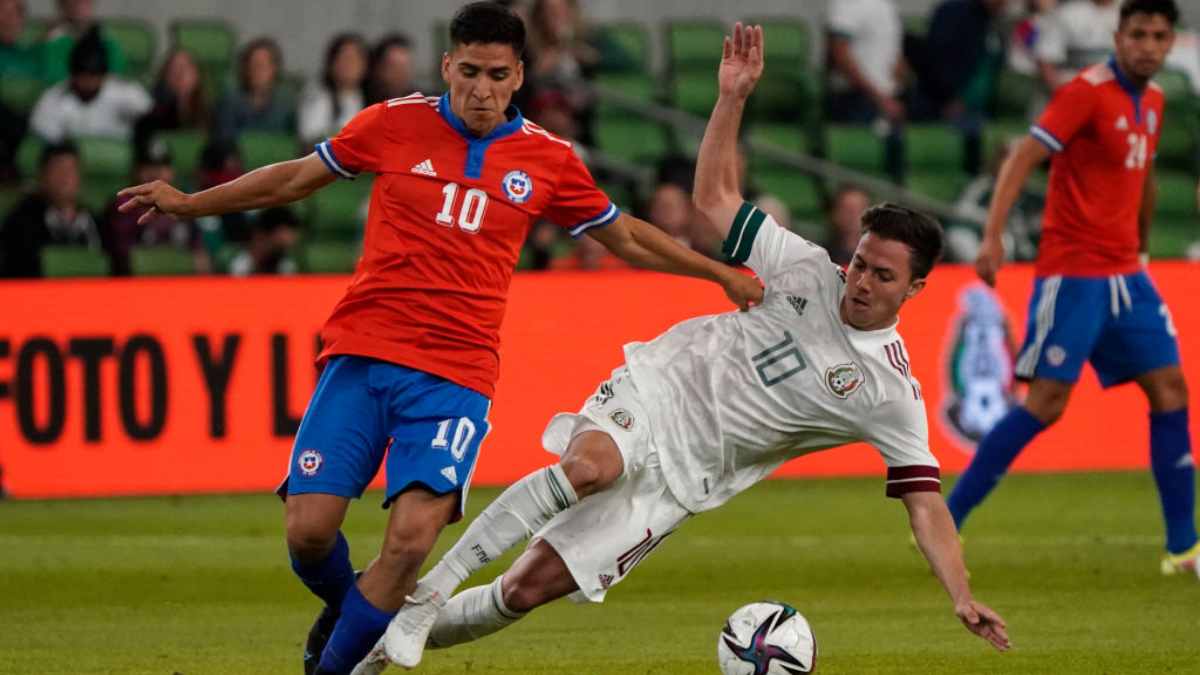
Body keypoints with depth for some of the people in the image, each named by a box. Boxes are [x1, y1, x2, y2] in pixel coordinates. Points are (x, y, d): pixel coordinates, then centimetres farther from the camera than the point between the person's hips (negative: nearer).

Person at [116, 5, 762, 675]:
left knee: (412, 538, -20)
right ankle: (341, 609, 26)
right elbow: (297, 178, 16)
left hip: (455, 374, 0)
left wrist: (724, 275, 19)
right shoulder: (397, 124, 3)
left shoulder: (549, 160, 6)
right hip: (362, 352, 0)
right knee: (310, 528, -10)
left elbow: (625, 236, 20)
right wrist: (188, 203, 15)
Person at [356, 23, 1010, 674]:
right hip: (653, 388, 0)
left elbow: (925, 503, -8)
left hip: (681, 474, 0)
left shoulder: (892, 393, -7)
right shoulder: (807, 270, 0)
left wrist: (963, 598, -20)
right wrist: (733, 98, -6)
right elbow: (714, 198, 7)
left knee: (530, 587, -9)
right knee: (587, 465, -38)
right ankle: (425, 592, -31)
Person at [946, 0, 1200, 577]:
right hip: (1073, 271, -8)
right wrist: (993, 236, -30)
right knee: (1047, 401, -11)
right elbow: (1025, 156, -20)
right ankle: (941, 525, -3)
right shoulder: (1088, 92, -13)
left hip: (1125, 273, 8)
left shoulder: (1152, 101, 11)